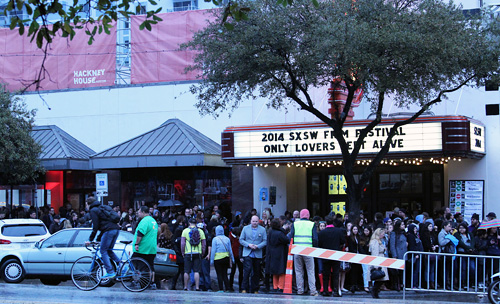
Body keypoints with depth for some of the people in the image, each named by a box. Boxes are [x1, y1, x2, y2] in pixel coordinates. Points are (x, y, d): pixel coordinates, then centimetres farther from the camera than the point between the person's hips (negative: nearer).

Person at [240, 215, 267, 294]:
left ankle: (255, 289, 14)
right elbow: (241, 240, 6)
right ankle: (244, 288, -8)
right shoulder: (245, 228, 8)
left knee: (256, 273, 5)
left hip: (258, 254, 1)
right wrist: (248, 245, -11)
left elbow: (265, 241, 3)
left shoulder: (262, 229, 7)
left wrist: (257, 246, -13)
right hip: (247, 254, -1)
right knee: (247, 270, -14)